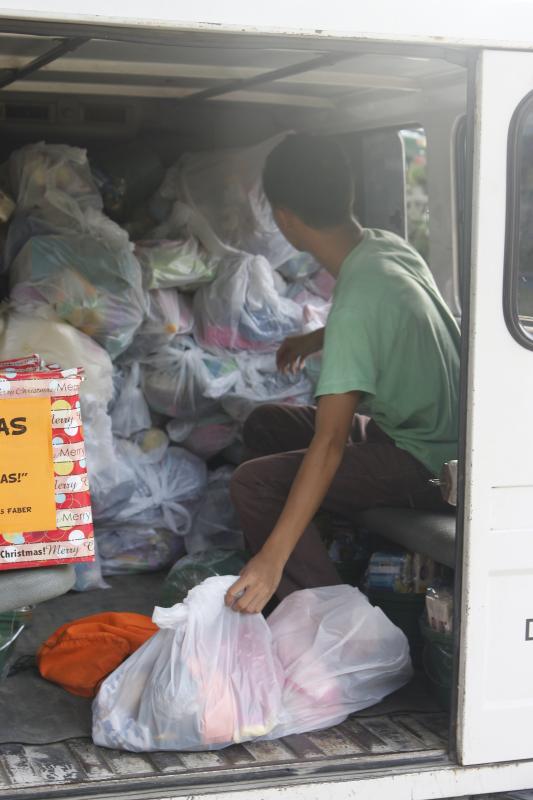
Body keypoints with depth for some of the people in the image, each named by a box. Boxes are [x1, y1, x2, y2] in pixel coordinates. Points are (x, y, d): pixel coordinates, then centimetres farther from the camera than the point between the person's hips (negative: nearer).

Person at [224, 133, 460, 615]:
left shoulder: (357, 304, -30)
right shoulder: (386, 246, -4)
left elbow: (328, 443, -33)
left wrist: (273, 559, -34)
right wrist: (315, 339, 29)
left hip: (427, 465, -10)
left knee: (254, 484, -20)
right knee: (265, 425, 16)